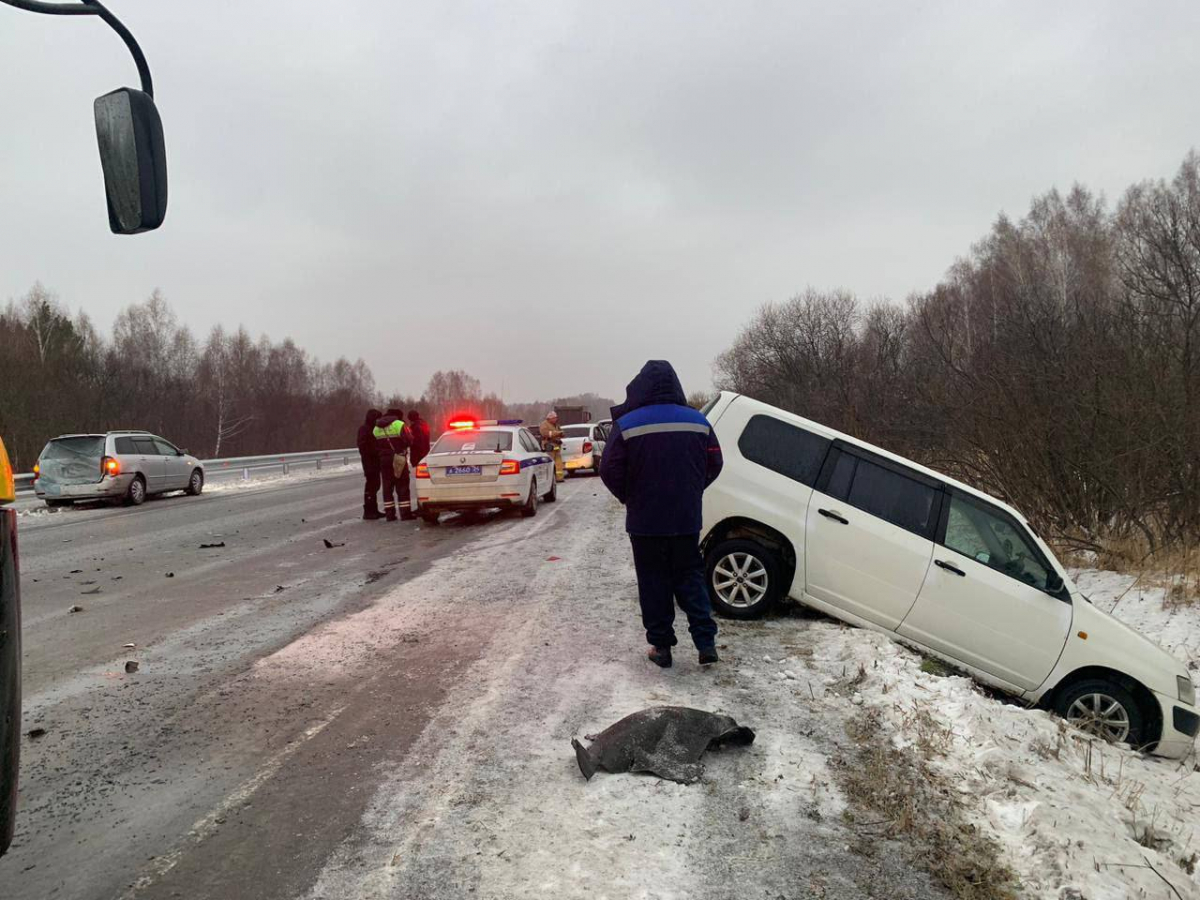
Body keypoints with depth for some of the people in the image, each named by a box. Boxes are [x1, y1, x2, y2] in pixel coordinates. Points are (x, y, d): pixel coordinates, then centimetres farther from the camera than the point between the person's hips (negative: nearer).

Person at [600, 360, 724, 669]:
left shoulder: (627, 424, -11)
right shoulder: (698, 421, 0)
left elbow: (610, 470, -10)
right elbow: (714, 464, 6)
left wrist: (629, 498, 7)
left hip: (645, 521, -3)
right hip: (687, 519, 3)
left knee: (654, 584, 8)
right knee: (690, 578, 13)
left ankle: (661, 646, 12)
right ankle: (706, 642, 7)